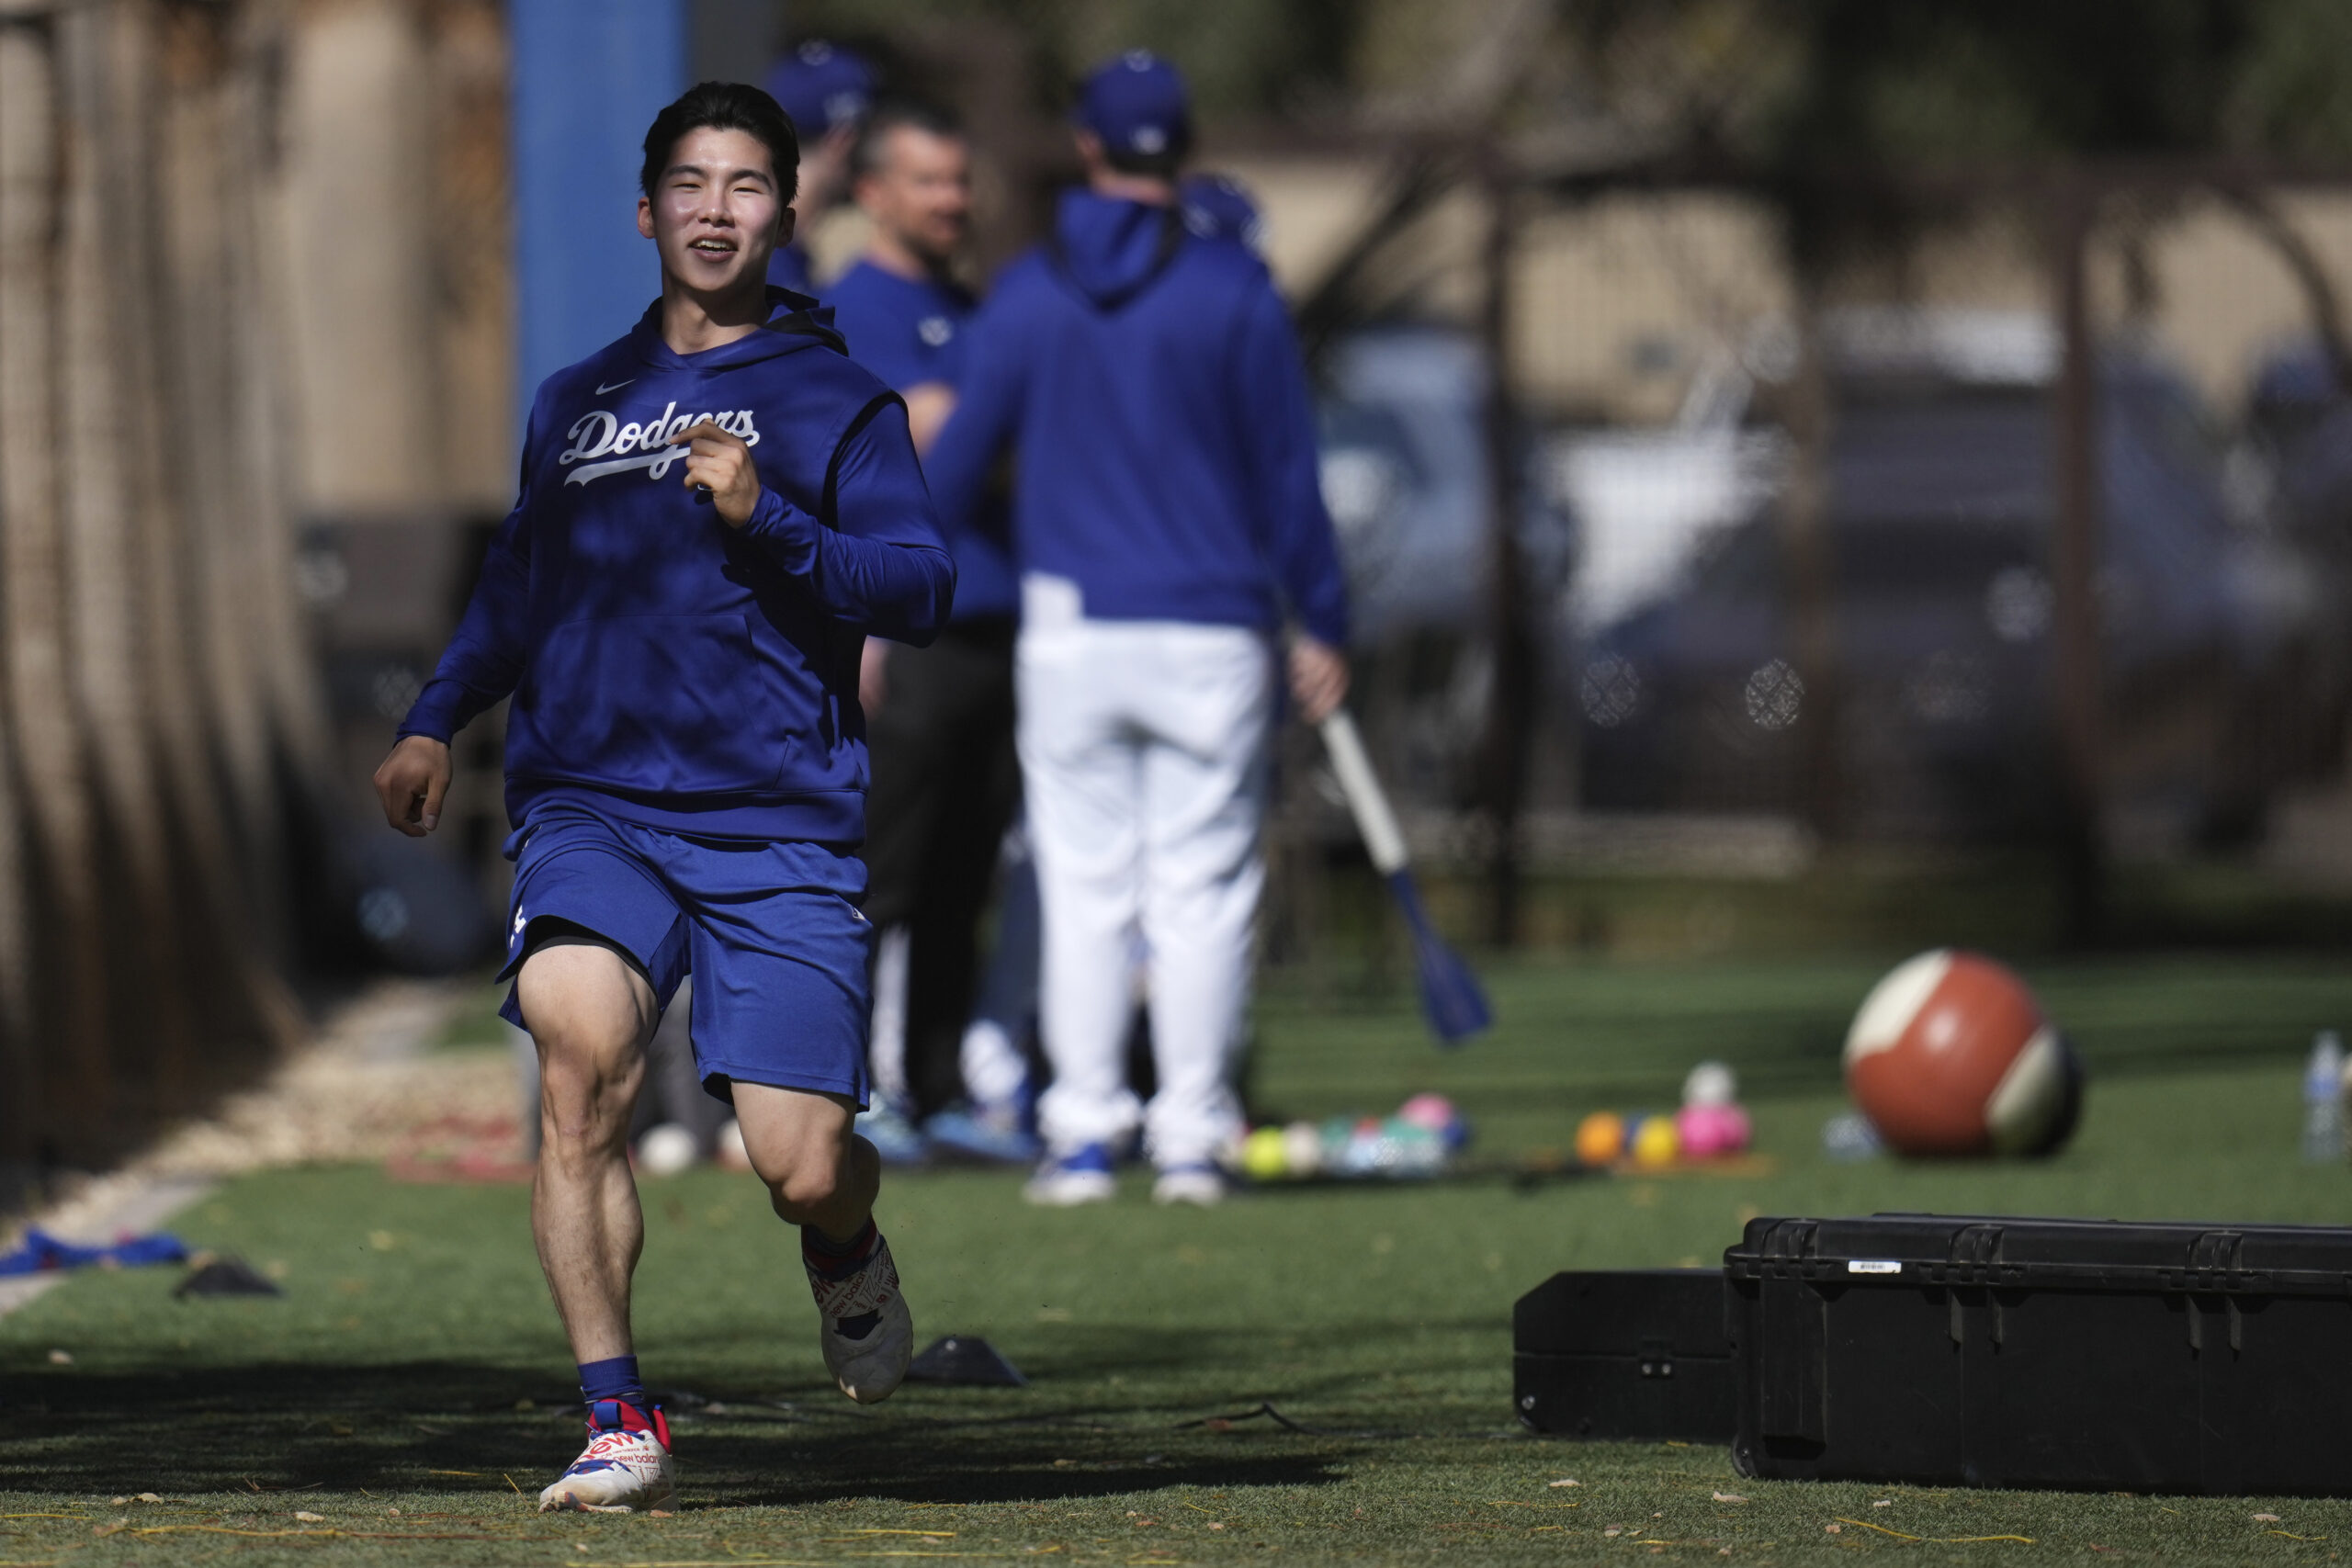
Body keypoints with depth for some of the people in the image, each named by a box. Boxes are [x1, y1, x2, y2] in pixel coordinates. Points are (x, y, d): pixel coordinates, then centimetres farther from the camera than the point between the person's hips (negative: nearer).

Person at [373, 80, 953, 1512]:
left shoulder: (837, 397, 6)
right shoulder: (577, 402, 20)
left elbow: (923, 588, -5)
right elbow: (518, 586, 33)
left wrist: (767, 521, -18)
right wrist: (436, 722, 20)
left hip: (780, 825, -2)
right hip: (591, 808, 2)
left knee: (802, 1169, -9)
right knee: (583, 1046, -27)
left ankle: (845, 1247, 32)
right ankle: (620, 1426, -23)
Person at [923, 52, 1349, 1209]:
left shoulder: (1027, 292, 2)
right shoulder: (1235, 291, -2)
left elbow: (956, 469, 4)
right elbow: (1285, 471, 0)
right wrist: (1320, 624, 8)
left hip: (1070, 628, 1)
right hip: (1211, 635, -1)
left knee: (1083, 886, 6)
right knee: (1201, 886, 3)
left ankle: (1082, 1134, 2)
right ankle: (1191, 1136, 1)